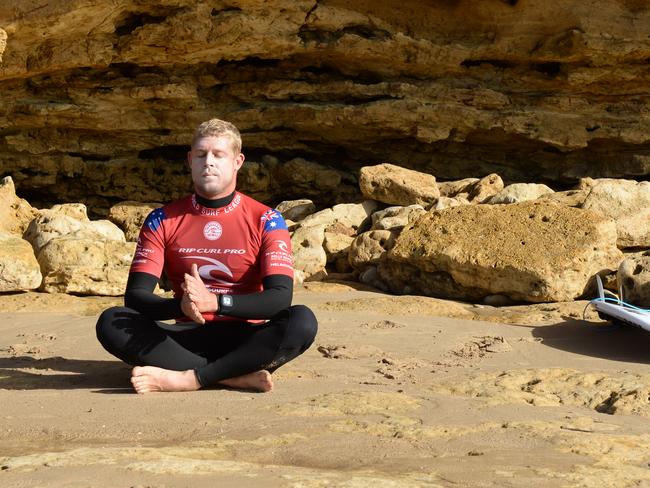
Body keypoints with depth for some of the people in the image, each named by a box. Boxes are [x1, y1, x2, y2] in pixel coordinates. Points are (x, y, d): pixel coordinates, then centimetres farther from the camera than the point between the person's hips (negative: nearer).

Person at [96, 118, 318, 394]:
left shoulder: (265, 220, 1)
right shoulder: (163, 221, 6)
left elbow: (280, 297, -12)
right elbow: (135, 296, -4)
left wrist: (214, 302, -28)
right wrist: (181, 306, -26)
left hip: (245, 339, -1)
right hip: (188, 338, 2)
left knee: (302, 322, -31)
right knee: (111, 323, -25)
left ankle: (189, 378, -31)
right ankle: (238, 377, -29)